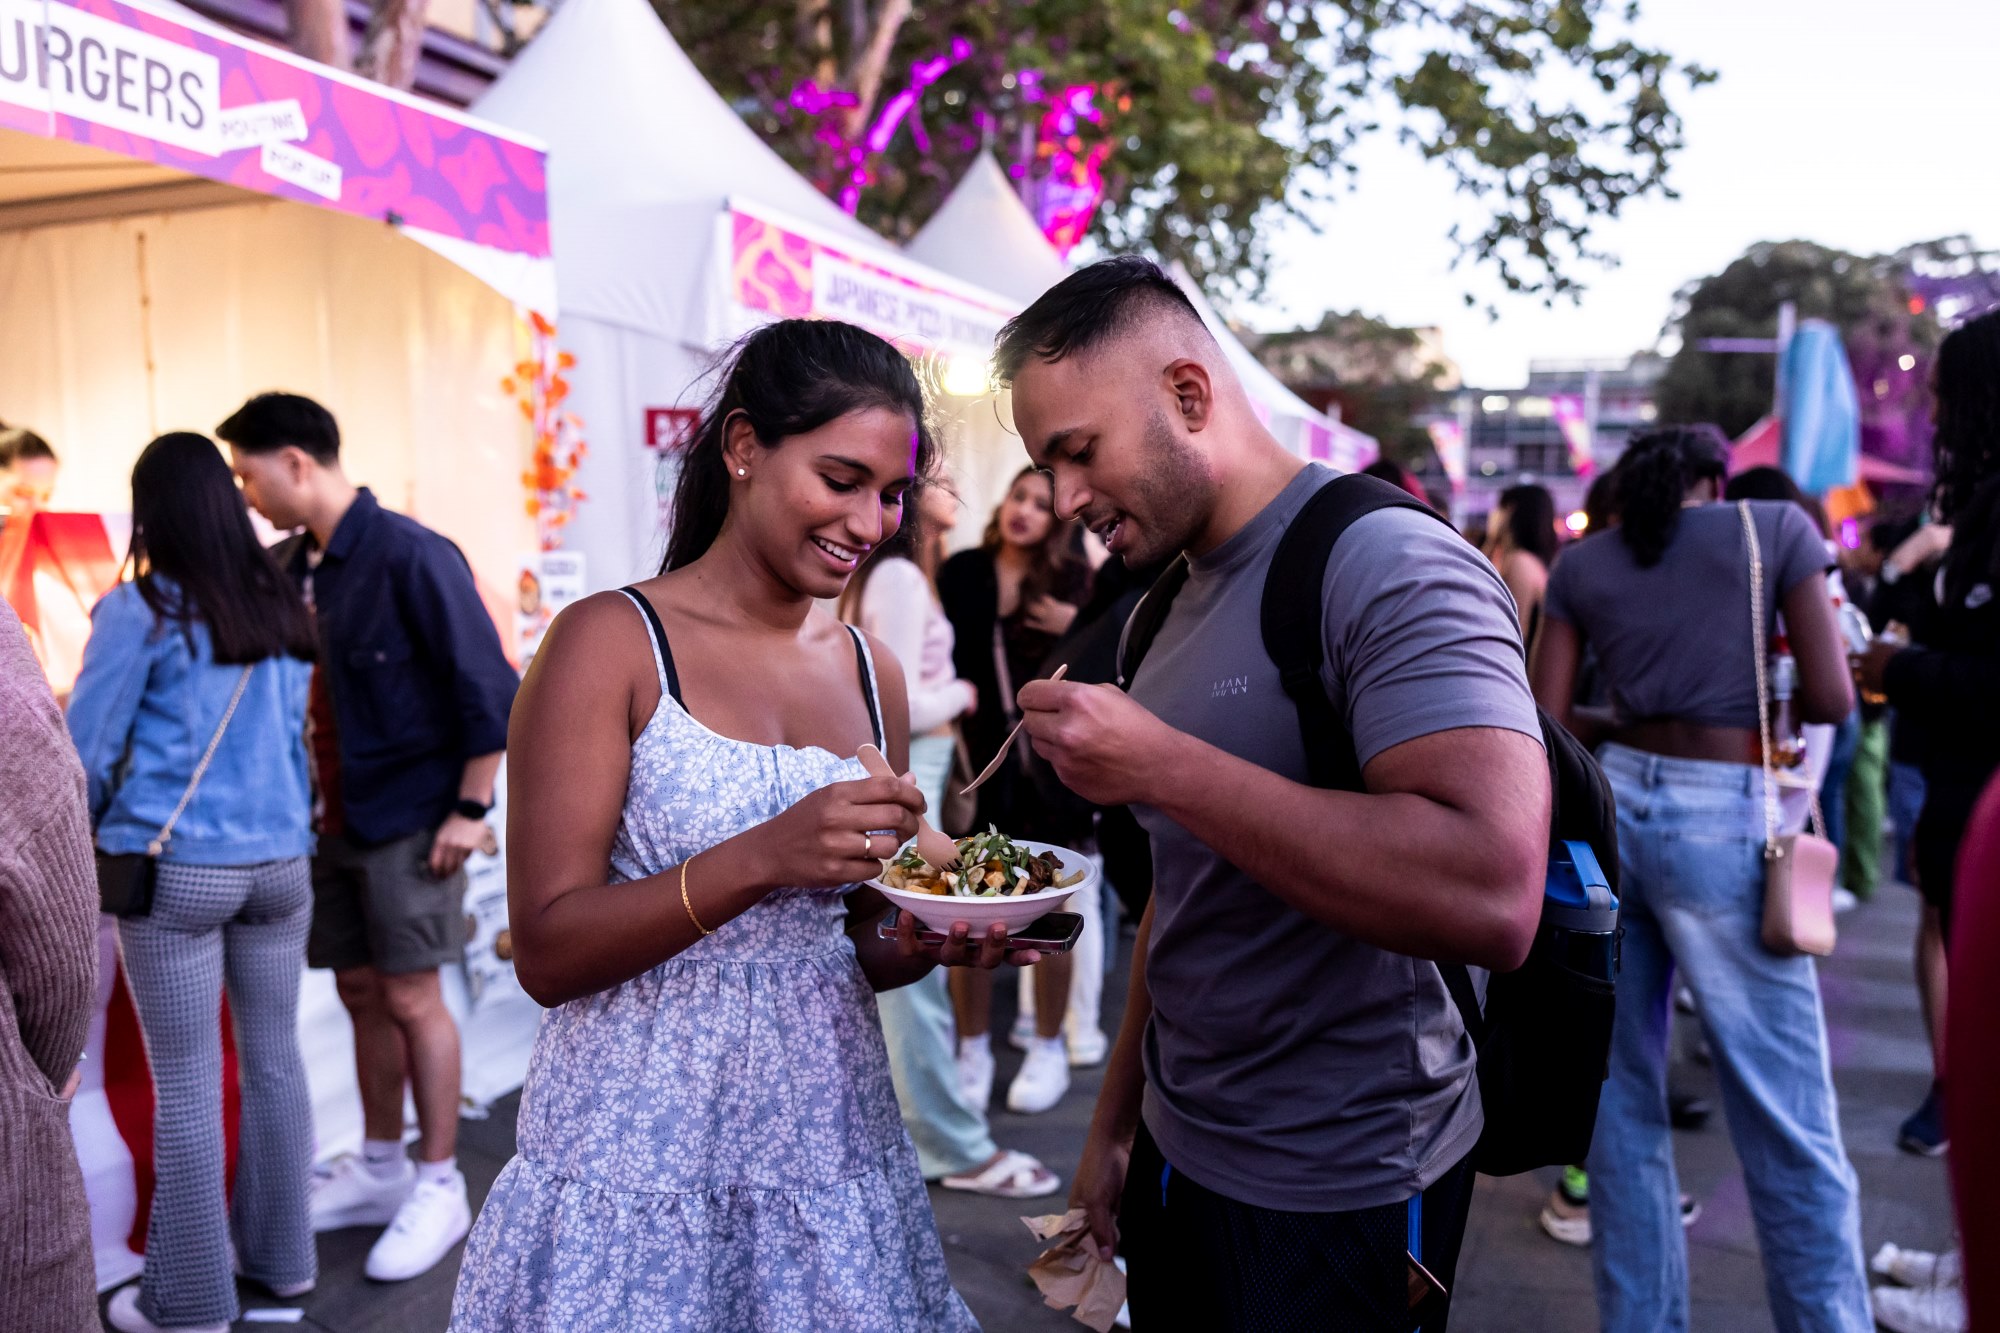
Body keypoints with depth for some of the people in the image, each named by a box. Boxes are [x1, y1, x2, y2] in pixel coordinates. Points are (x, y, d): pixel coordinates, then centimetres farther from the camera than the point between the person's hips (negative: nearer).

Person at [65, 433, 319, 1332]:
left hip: (175, 869, -5)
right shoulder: (281, 608, 7)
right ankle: (281, 1255, 27)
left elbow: (87, 749, -2)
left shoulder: (141, 610, -7)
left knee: (185, 1082, 4)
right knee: (273, 1058, 14)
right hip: (280, 861, 5)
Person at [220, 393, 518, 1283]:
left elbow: (489, 688, -17)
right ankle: (380, 1168, 30)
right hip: (335, 818, 7)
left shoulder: (409, 556, -15)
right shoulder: (289, 567, 7)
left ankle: (440, 1188, 14)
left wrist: (471, 809, -16)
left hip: (410, 816, -7)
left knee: (410, 998, 0)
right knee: (360, 992, 14)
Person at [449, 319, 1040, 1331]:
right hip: (636, 1170, -5)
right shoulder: (611, 642, -10)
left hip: (829, 1151, 5)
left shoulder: (872, 674, 7)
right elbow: (546, 954, -13)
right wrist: (761, 859, -27)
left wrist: (929, 940, -7)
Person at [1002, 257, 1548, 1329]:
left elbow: (1492, 898, -34)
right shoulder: (1176, 602, 7)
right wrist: (1117, 1119, 16)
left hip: (1335, 1196, -7)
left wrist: (1155, 766, -30)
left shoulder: (1389, 565, -20)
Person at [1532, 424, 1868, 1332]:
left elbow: (1544, 717, 4)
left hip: (1609, 804, 4)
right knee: (1788, 1124, 4)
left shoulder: (1581, 561, 9)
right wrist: (1752, 695, 15)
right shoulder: (1778, 527, 2)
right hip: (1722, 823, -4)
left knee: (1623, 1095, 13)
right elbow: (1831, 698, -4)